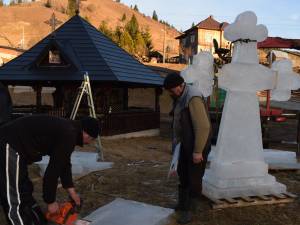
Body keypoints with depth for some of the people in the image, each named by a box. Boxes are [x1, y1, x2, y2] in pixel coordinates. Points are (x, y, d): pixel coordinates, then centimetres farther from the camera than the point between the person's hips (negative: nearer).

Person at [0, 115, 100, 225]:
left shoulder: (68, 130, 14)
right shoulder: (68, 135, -16)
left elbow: (64, 164, 22)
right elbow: (54, 169, -15)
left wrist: (71, 190, 23)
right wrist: (51, 201, -3)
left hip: (15, 145, 11)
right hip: (9, 145, -11)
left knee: (25, 192, 20)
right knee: (15, 201, -7)